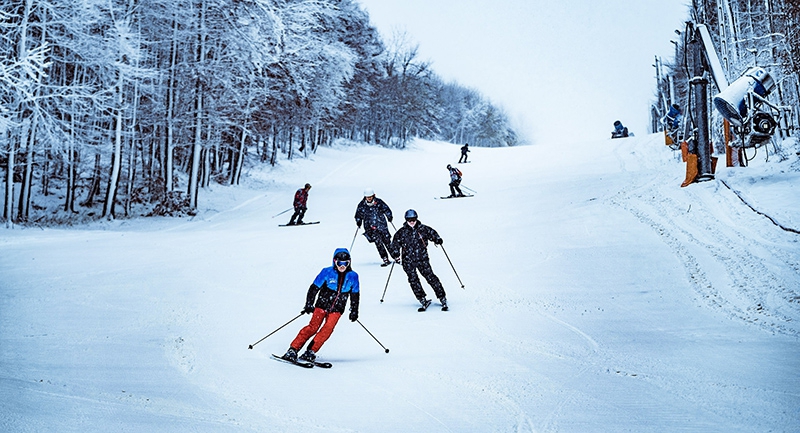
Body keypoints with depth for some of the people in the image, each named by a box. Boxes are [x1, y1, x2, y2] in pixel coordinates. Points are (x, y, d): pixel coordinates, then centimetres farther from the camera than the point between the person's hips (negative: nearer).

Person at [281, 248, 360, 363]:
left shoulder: (353, 276, 0)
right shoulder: (327, 272, -8)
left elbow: (355, 295, 12)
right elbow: (314, 288, -5)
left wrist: (354, 311, 11)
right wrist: (309, 304, -12)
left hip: (337, 309, 2)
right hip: (322, 305, -2)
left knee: (328, 328, -19)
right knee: (313, 326, -16)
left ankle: (310, 352, -17)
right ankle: (293, 350, -13)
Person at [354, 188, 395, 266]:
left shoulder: (379, 202, -1)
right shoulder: (362, 205, -1)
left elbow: (386, 209, 10)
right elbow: (358, 215, 11)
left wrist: (389, 216, -6)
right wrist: (358, 221, -6)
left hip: (381, 225, 0)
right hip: (370, 227, 0)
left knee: (387, 241, 1)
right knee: (378, 242, -12)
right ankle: (385, 260, -9)